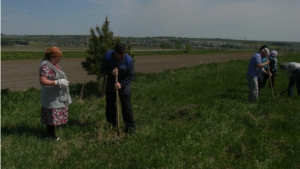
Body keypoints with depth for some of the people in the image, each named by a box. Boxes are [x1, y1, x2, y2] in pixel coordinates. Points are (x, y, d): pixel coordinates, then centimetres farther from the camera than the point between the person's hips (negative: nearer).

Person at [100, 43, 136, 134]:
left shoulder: (128, 60, -21)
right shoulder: (108, 56, -15)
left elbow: (131, 76, -14)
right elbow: (102, 69, -7)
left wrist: (122, 84, -24)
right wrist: (110, 72, -27)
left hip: (124, 89, -2)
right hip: (110, 87, 3)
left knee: (127, 108, 1)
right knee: (110, 107, 13)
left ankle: (130, 127, 11)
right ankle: (111, 125, 30)